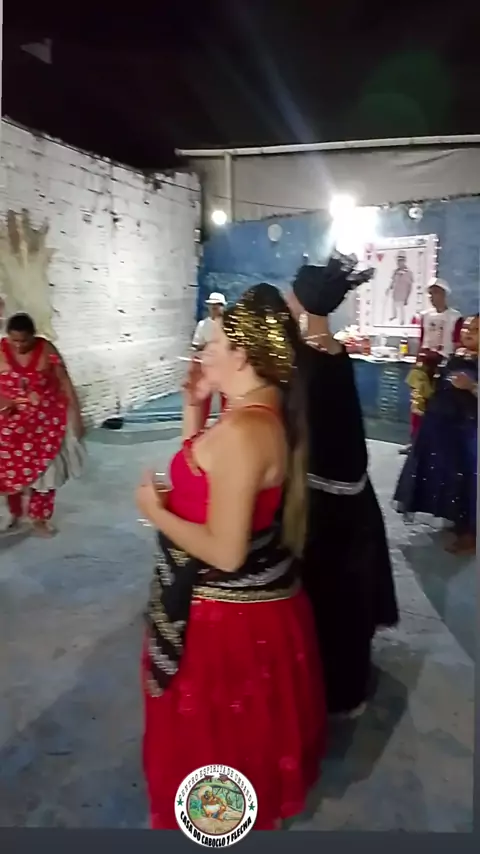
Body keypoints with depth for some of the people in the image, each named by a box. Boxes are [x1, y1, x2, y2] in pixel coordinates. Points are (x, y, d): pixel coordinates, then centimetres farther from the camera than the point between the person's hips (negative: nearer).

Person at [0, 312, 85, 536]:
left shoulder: (46, 350, -13)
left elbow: (65, 383, -8)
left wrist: (76, 416, -10)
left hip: (46, 421, -1)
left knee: (44, 470, 8)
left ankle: (39, 518, 26)